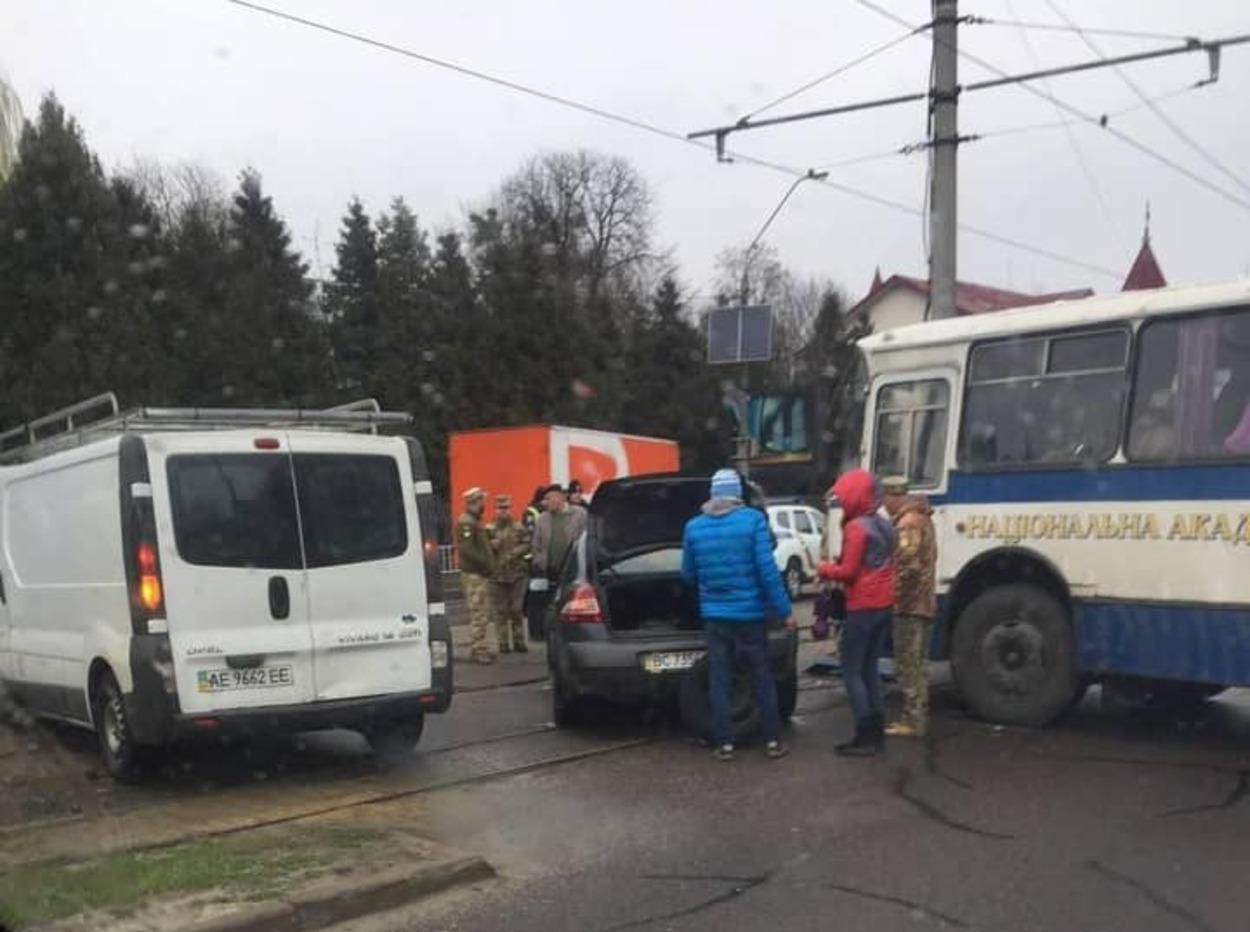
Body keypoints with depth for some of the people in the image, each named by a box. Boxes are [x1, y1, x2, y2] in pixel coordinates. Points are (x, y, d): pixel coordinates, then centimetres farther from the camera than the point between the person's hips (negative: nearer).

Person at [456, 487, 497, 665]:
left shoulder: (475, 521, 19)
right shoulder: (466, 522, -13)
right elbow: (466, 548, -22)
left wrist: (489, 562, 11)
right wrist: (485, 563, -20)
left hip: (481, 574, 10)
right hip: (473, 574, -10)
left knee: (483, 613, 14)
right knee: (478, 613, -8)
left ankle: (482, 648, 20)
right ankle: (478, 650, -5)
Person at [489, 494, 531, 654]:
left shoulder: (519, 527, 7)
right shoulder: (490, 529, 3)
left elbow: (527, 544, 3)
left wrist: (514, 553, -10)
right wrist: (492, 545, -18)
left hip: (517, 573, 1)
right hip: (498, 574, -1)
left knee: (517, 609, 6)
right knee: (501, 610, 1)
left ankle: (519, 641, 14)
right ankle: (504, 643, 7)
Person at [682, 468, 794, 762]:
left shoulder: (693, 526, 0)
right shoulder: (753, 520, -10)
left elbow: (688, 574, 10)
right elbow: (767, 569, -13)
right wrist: (784, 610, -6)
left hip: (714, 614, 2)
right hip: (750, 612, -2)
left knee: (719, 680, 7)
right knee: (763, 677, 9)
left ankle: (724, 744, 8)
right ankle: (773, 740, 12)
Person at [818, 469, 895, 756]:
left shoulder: (856, 527, -15)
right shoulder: (884, 524, 11)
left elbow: (848, 572, -16)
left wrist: (825, 569, 0)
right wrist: (840, 562, 10)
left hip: (863, 607, -8)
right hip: (884, 605, 8)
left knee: (851, 671, -2)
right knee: (870, 668, 15)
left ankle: (865, 735, -4)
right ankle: (876, 730, 15)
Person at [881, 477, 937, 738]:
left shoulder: (907, 523, -16)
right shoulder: (921, 518, 16)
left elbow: (908, 565, -24)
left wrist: (894, 593, -15)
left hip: (909, 604, -10)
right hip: (924, 602, 10)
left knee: (908, 664, -6)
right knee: (918, 663, 14)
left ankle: (912, 721, -4)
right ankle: (918, 717, 20)